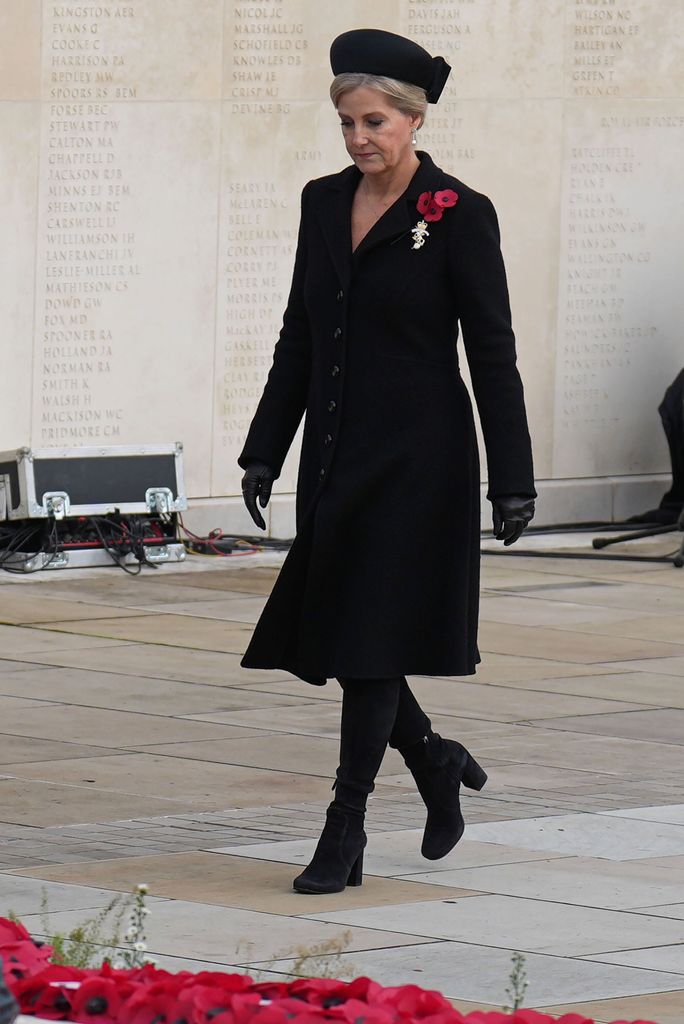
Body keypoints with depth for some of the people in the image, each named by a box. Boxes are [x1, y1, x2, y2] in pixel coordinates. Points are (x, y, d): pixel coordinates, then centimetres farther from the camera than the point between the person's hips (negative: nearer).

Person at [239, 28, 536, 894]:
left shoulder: (458, 215, -8)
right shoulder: (323, 203, 8)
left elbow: (492, 352, -8)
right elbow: (298, 338, 14)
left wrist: (512, 481, -9)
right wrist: (263, 451, 10)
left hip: (417, 460, -6)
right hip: (336, 457, 6)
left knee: (371, 644, -7)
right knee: (324, 641, 8)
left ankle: (345, 836, 0)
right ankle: (436, 765, 30)